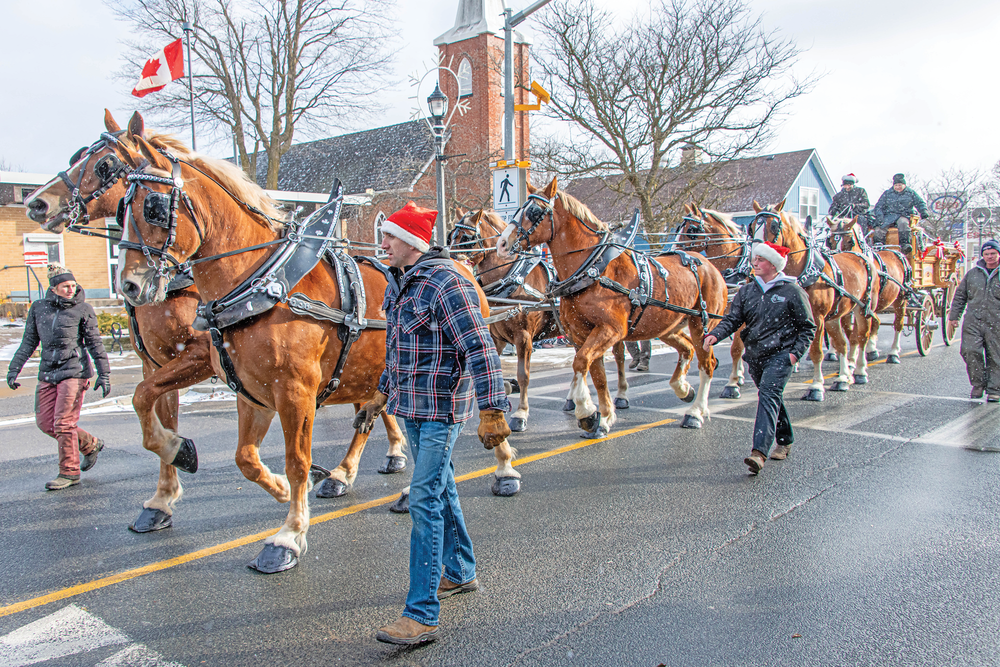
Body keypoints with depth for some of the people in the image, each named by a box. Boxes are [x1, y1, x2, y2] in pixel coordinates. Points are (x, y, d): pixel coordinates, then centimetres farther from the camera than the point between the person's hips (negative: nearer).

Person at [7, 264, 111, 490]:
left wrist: (104, 374, -4)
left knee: (63, 423, -7)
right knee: (45, 423, 5)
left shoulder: (83, 309, -2)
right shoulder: (38, 308, 8)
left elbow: (95, 343, -1)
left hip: (74, 371, -5)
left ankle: (69, 473, 5)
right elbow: (28, 343, 14)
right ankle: (90, 445, 24)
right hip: (47, 373, 5)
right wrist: (13, 369, 9)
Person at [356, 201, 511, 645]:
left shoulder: (445, 283, -19)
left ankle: (422, 615, -3)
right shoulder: (397, 284, 10)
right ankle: (460, 573, 38)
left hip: (441, 408, -9)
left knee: (424, 500, -10)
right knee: (441, 490, 20)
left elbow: (480, 349, -22)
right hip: (410, 405, 9)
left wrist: (492, 411, -26)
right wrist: (381, 396, 26)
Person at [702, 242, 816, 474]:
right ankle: (785, 440, 38)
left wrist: (796, 352, -11)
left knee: (768, 396, -20)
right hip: (754, 355, 6)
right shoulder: (747, 291, 8)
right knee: (771, 399, 18)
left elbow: (808, 327, 0)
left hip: (780, 355, -6)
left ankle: (759, 452, -29)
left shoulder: (792, 291, -5)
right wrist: (715, 335, -19)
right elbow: (732, 319, 0)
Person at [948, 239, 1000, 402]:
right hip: (973, 321, 1)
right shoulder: (973, 273, 11)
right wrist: (953, 317, 13)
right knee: (970, 351, -10)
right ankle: (978, 384, 7)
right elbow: (960, 296, 17)